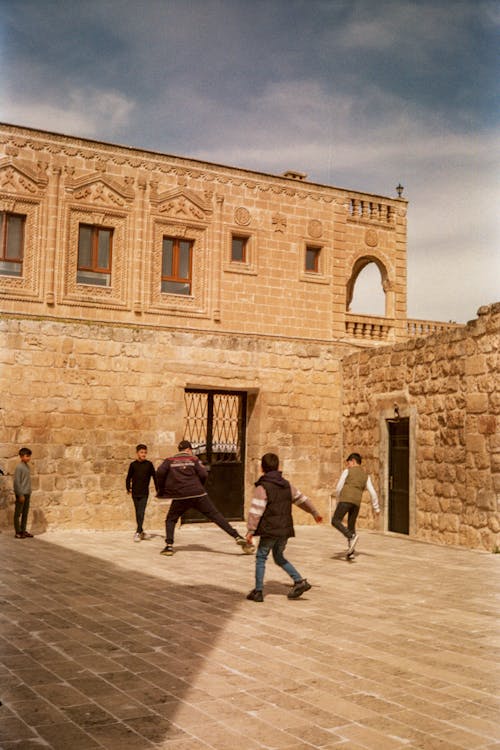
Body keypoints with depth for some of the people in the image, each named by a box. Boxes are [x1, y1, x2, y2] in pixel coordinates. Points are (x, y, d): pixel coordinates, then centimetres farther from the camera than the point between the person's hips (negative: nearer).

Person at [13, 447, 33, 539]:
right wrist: (20, 494, -17)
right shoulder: (19, 467, -14)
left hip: (27, 493, 8)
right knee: (18, 513, 0)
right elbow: (17, 481, -16)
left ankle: (23, 531, 19)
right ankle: (18, 532, 5)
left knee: (25, 513, 12)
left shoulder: (27, 466, 11)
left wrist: (29, 492, 15)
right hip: (21, 494, -8)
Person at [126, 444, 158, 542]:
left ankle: (138, 533, -14)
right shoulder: (133, 464, 2)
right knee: (138, 513, 11)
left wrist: (157, 489, 4)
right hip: (135, 492, 2)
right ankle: (141, 532, 22)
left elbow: (154, 477, 5)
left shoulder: (149, 464, 0)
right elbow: (129, 477, 8)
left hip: (144, 493, -2)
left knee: (141, 512, -12)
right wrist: (128, 488, -1)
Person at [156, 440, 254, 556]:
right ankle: (238, 537, -4)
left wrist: (161, 489, 6)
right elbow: (203, 474, -1)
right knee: (216, 516, 3)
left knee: (170, 520, 20)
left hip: (180, 496, 0)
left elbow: (160, 472, -6)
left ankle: (169, 546, 5)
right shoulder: (193, 459, 10)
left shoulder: (170, 460, 12)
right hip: (198, 495, 0)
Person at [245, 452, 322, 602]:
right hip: (285, 529, 6)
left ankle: (258, 591, 7)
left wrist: (250, 530, -12)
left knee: (261, 557, 7)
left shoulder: (262, 487, -12)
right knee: (279, 557, 20)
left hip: (269, 530, -6)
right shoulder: (287, 485, 8)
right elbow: (302, 499, 20)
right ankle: (299, 581, 9)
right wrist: (314, 512, 34)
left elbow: (256, 511, -16)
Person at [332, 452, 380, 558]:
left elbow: (338, 488, 5)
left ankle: (352, 537, -26)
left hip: (346, 500, -5)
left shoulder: (347, 471, 7)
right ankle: (350, 552, 7)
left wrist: (338, 500, 22)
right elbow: (373, 493, 12)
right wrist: (376, 508, 18)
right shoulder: (366, 476, 19)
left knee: (335, 521, -6)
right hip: (356, 503, 5)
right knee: (351, 526, 15)